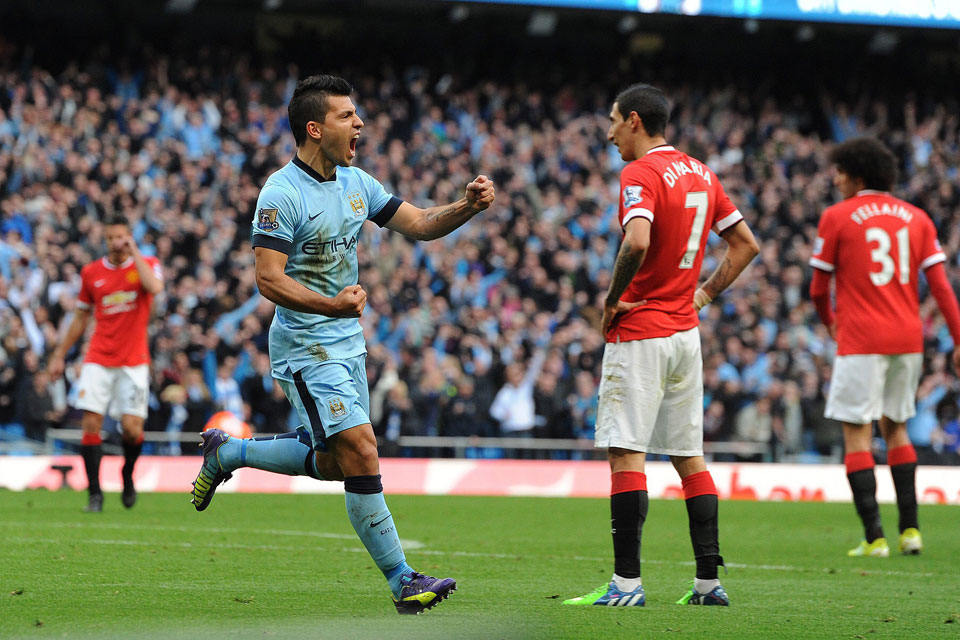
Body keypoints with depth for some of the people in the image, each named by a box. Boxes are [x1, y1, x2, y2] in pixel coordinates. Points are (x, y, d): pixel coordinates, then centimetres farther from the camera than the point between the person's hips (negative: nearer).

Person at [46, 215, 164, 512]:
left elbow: (155, 287, -23)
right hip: (98, 360, 2)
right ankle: (95, 493, -3)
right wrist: (59, 354, 18)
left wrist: (134, 253, -16)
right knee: (90, 423, -10)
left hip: (133, 361, -2)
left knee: (132, 427, -9)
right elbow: (81, 318, 18)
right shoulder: (91, 272, 8)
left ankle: (128, 475, 21)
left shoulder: (147, 264, 1)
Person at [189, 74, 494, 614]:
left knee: (332, 462, 14)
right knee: (361, 450, -15)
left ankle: (227, 452, 35)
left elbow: (419, 224, 12)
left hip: (348, 344, 9)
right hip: (305, 348, -8)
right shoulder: (283, 194, -16)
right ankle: (401, 580, -11)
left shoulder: (356, 183, 8)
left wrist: (467, 206, -8)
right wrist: (329, 305, -35)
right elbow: (269, 279, -21)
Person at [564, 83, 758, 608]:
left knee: (625, 452, -7)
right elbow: (746, 244, 18)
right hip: (685, 331, 8)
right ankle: (709, 581, 9)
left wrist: (612, 300, -16)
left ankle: (626, 581, -11)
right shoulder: (700, 174, 12)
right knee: (689, 455, 11)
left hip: (639, 333, -8)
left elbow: (637, 242, -29)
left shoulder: (640, 174, -13)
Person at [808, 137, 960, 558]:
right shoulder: (915, 217, 9)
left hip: (861, 341, -5)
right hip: (908, 339, 5)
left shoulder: (837, 217, -2)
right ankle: (910, 528, 13)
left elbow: (819, 289, 2)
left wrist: (829, 322, 22)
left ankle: (873, 536, -8)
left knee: (856, 434, -1)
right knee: (895, 428, 19)